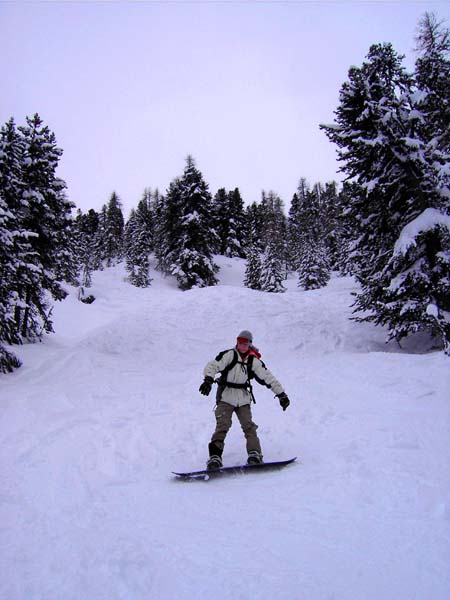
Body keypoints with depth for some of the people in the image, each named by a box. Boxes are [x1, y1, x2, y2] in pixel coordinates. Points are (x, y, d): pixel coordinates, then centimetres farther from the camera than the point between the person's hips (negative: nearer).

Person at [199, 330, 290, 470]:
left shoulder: (253, 361, 4)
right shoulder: (229, 355, -6)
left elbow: (268, 377, 7)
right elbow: (212, 366, -15)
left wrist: (281, 394, 4)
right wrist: (208, 380, -35)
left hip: (243, 399, 3)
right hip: (225, 398, -3)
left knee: (248, 426, -7)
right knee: (222, 426, -12)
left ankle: (255, 454, -3)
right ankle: (215, 456, -12)